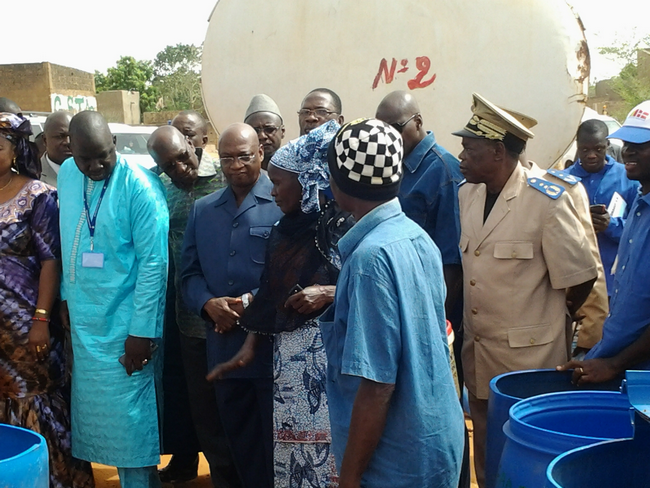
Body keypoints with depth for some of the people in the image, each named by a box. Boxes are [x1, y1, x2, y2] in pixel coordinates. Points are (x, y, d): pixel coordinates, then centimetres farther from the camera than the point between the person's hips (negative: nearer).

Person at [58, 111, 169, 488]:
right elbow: (69, 243, 12)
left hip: (124, 324, -6)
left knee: (128, 414, 1)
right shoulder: (67, 174, 3)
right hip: (84, 318, 7)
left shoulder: (139, 186, -16)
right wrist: (68, 296, 12)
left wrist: (142, 331, -17)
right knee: (94, 408, 14)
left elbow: (154, 262, -17)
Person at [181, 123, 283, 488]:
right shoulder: (202, 209, 13)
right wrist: (208, 304, -9)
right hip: (224, 347, 5)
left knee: (277, 442, 7)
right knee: (240, 442, 18)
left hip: (272, 345, -5)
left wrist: (254, 303, -20)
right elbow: (190, 272, 10)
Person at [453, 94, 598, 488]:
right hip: (477, 350, 5)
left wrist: (549, 320, 4)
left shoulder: (547, 201, -16)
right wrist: (466, 324, 9)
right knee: (486, 451, 16)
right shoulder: (467, 194, 3)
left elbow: (580, 278, -9)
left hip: (529, 353, -5)